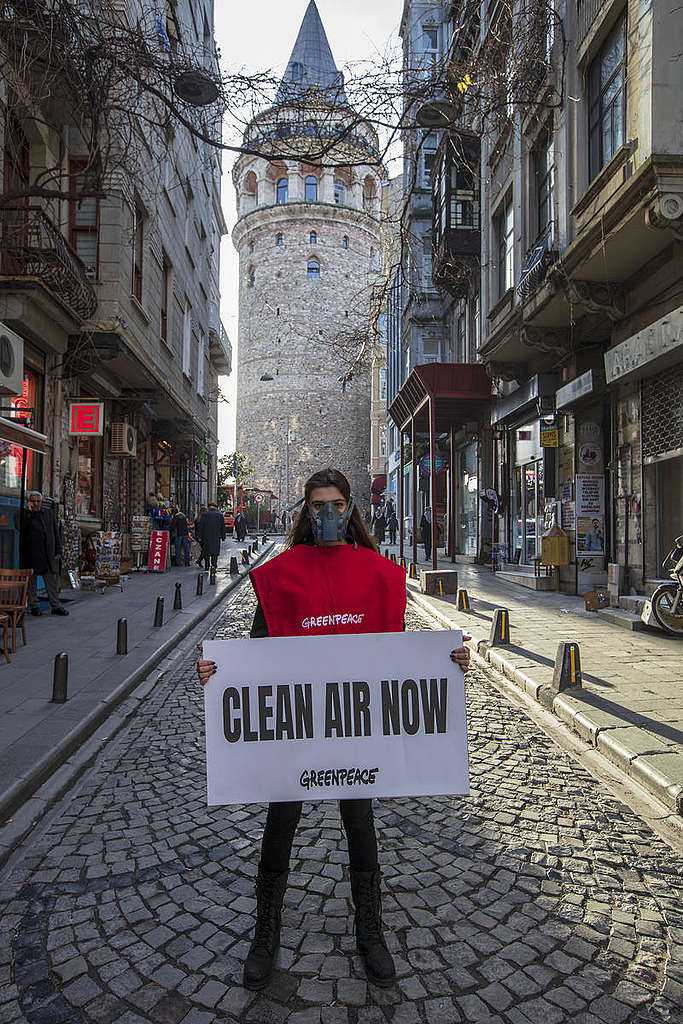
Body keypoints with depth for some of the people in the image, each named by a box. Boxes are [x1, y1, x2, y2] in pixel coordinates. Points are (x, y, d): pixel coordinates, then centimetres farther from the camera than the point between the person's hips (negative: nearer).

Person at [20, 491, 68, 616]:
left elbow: (56, 533, 13)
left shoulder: (49, 513, 12)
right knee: (32, 581, 6)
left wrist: (58, 551, 7)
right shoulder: (24, 514, 1)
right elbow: (21, 528, -19)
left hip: (49, 555, 3)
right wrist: (28, 511, -16)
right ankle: (34, 607, 16)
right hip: (31, 555, -3)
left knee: (53, 580, 4)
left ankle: (56, 606, 10)